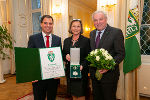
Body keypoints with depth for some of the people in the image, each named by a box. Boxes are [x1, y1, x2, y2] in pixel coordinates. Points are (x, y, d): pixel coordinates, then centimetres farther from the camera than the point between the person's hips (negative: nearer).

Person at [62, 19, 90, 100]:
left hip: (81, 72, -4)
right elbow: (63, 54, 13)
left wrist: (82, 66, -22)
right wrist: (65, 57, -9)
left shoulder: (86, 40, -4)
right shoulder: (66, 40, 9)